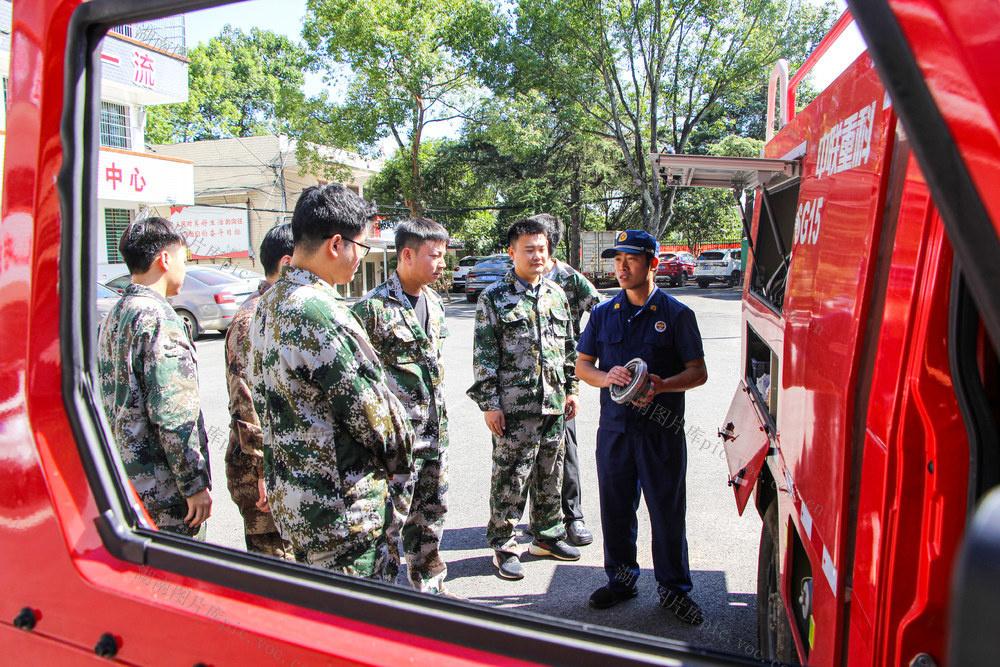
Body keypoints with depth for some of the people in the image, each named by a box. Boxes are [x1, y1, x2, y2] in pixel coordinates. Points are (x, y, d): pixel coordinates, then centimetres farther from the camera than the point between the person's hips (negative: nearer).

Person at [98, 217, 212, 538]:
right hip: (162, 487, -9)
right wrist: (195, 484, -18)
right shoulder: (158, 318, -18)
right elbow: (172, 413, -23)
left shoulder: (113, 317, 12)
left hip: (125, 481, 10)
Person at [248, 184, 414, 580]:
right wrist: (400, 455, 0)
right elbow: (370, 409, -20)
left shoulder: (269, 302, 7)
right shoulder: (318, 314, -25)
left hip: (290, 501, 10)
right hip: (342, 512, -10)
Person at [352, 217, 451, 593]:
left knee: (432, 513, 18)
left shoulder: (434, 302, 9)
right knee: (390, 520, 3)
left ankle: (430, 588, 36)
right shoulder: (373, 308, -16)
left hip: (435, 433, 8)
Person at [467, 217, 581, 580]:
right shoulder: (494, 298, -5)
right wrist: (489, 403, -11)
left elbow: (569, 346, 17)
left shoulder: (556, 293, 11)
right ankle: (503, 545, 15)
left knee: (550, 474, 15)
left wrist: (571, 389, 14)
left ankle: (547, 535, 31)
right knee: (510, 476, 1)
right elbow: (484, 355, -7)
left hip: (553, 403, 5)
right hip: (514, 405, -5)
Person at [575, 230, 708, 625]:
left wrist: (662, 386, -20)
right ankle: (621, 578, 30)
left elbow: (698, 372, -1)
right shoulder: (603, 314, 8)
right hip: (614, 426, 3)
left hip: (662, 431, -3)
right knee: (615, 507, 11)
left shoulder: (676, 314, -2)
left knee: (667, 510, 4)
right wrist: (606, 377, -11)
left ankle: (673, 588, 22)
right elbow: (582, 366, 11)